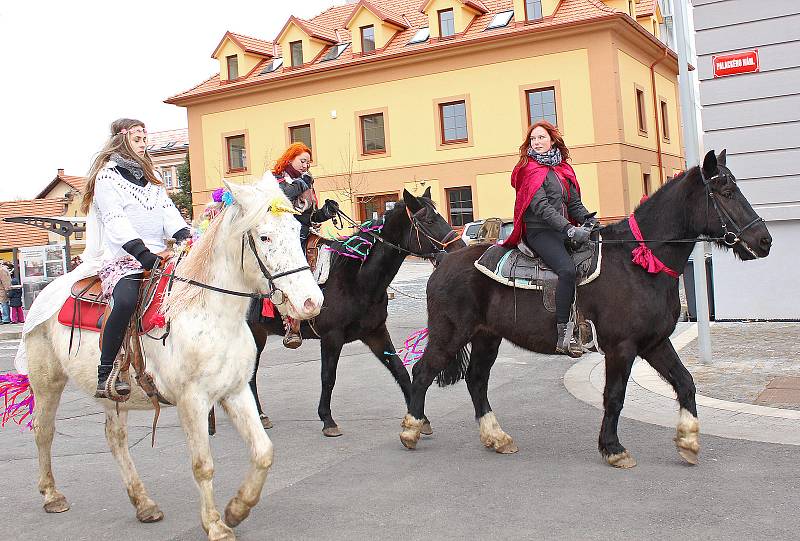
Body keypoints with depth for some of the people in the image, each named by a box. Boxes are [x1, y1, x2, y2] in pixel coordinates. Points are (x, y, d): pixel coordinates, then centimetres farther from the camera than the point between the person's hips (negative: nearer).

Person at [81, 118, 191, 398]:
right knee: (126, 301, -34)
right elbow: (116, 222, -11)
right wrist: (144, 255, -23)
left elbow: (169, 211, 11)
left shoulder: (150, 176, 24)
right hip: (121, 260, -7)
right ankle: (106, 375, -26)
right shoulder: (108, 176, 2)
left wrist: (186, 239, -9)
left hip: (158, 257, 7)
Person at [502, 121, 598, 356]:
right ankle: (562, 337, -30)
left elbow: (574, 203, 18)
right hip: (539, 231, -8)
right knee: (567, 269, -29)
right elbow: (541, 207, -14)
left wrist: (590, 220, -3)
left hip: (562, 230, 8)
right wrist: (570, 230, -23)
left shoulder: (564, 169, 20)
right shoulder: (530, 169, -3)